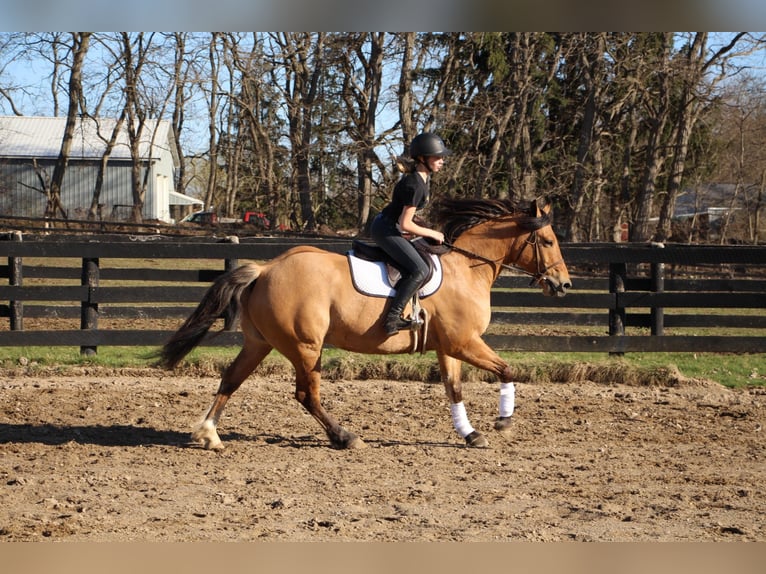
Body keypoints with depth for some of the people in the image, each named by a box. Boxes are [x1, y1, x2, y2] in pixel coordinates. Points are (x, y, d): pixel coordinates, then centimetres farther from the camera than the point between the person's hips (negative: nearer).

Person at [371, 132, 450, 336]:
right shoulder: (415, 185, -22)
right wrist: (432, 233, -9)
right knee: (420, 270, -19)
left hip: (389, 227, 11)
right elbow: (405, 224, -21)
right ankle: (393, 317, -24)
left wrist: (426, 228, 7)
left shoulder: (424, 178, 8)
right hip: (386, 230, -11)